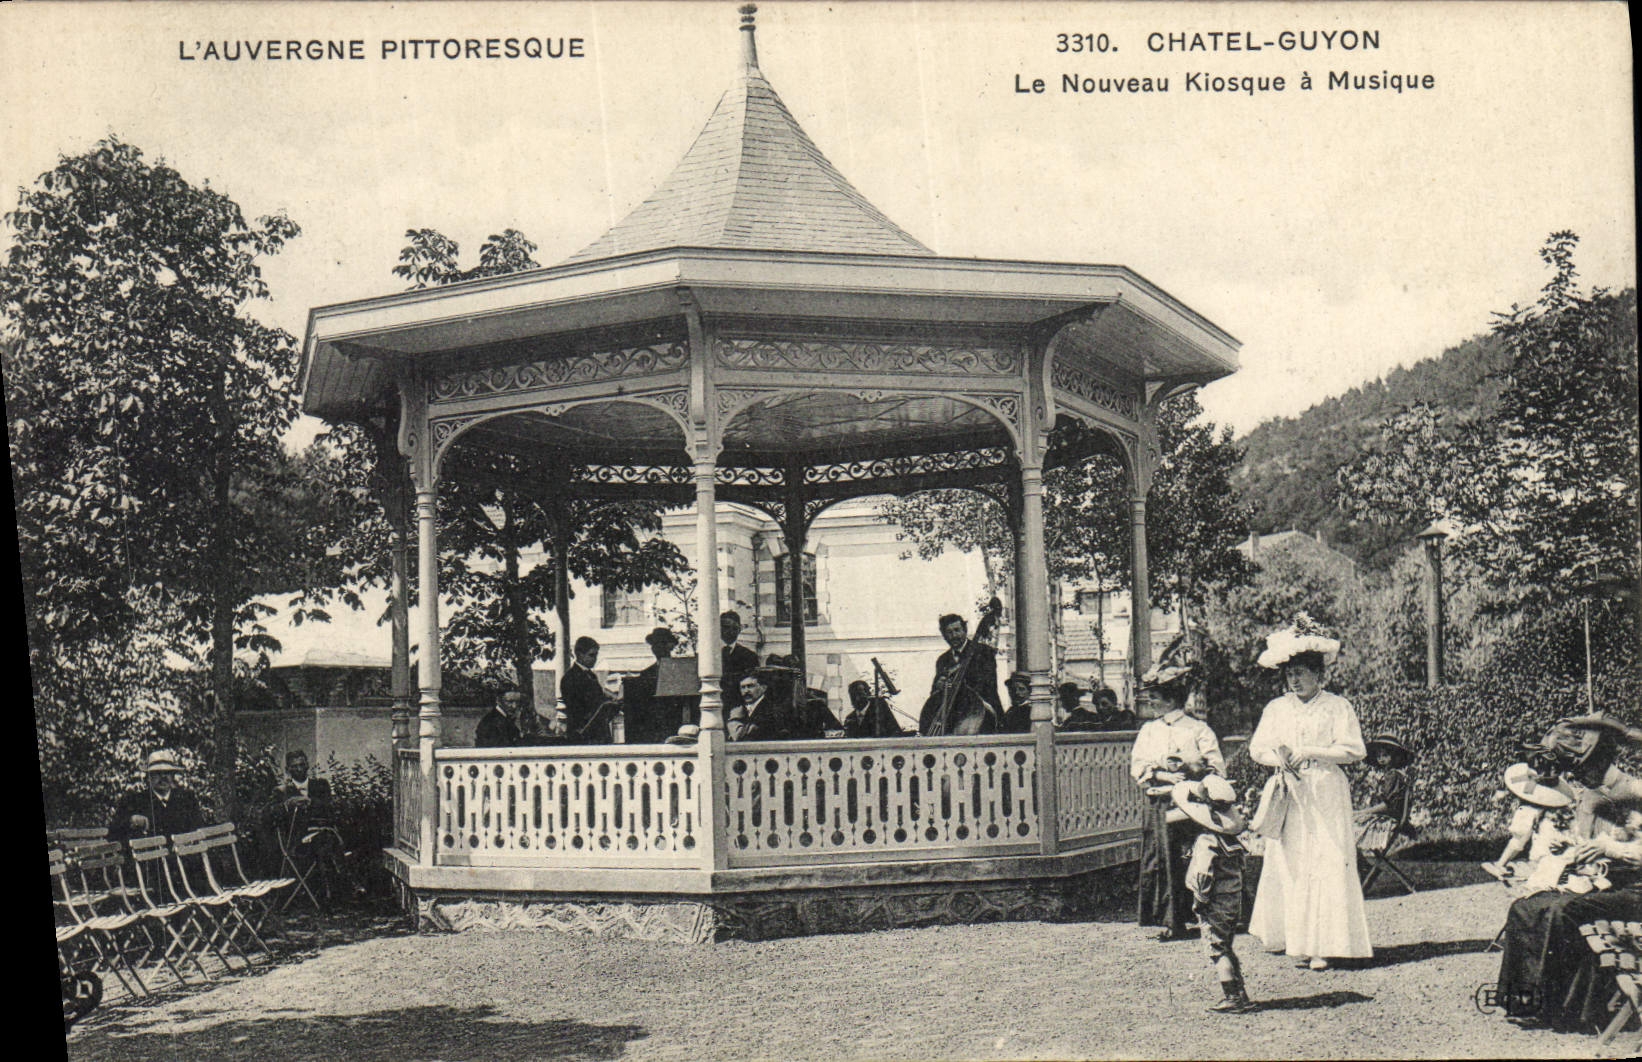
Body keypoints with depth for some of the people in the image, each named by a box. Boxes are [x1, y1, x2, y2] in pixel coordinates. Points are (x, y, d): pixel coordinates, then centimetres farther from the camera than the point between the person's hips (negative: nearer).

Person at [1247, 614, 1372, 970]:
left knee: (1328, 867, -8)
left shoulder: (1338, 707, 2)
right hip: (1288, 795, 3)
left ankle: (1324, 945, -6)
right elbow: (1257, 747, 10)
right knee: (1289, 867, -1)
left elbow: (1354, 749, -6)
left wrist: (1309, 753, -14)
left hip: (1326, 796, -3)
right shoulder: (1276, 709, 13)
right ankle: (1298, 943, 5)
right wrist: (1278, 757, -11)